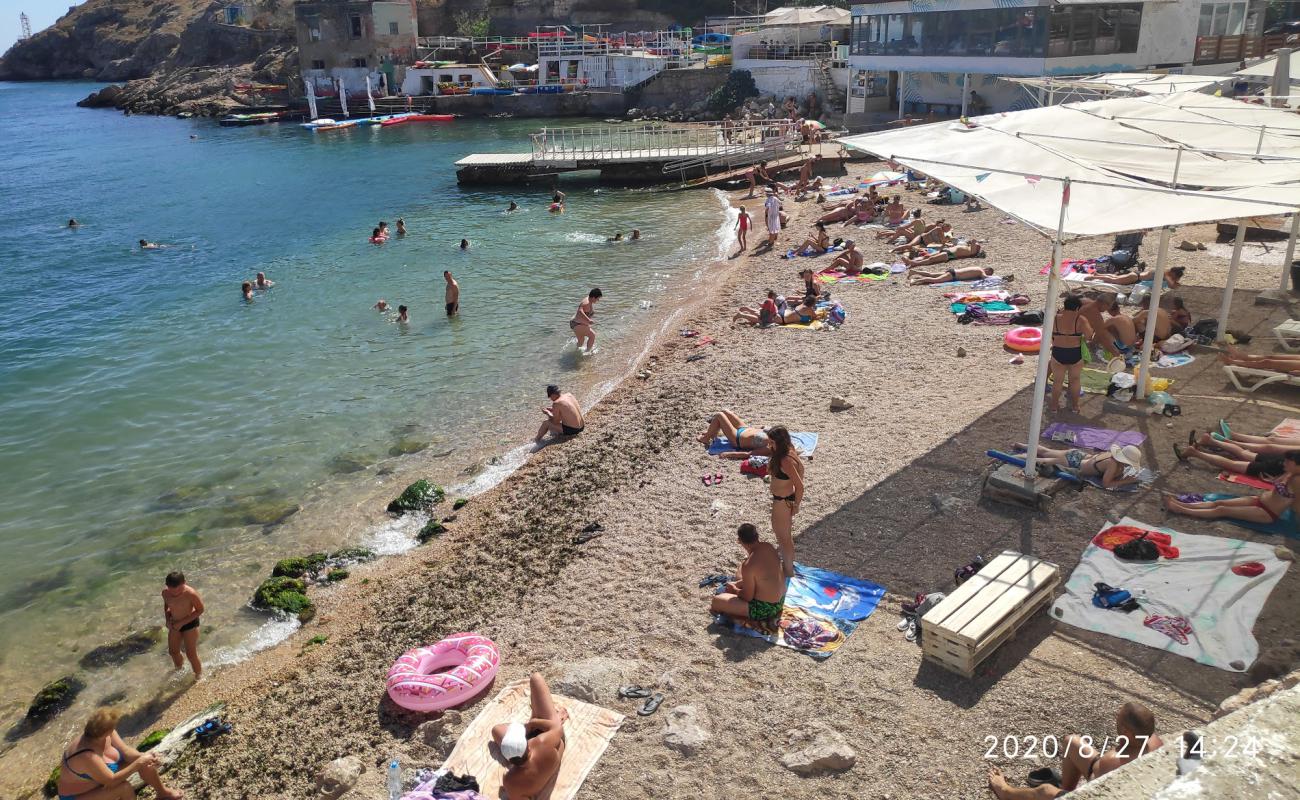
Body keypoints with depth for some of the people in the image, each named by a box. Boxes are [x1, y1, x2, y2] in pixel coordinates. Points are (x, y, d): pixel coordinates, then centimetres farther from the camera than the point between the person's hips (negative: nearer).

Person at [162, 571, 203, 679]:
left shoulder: (190, 594, -31)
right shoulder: (165, 593, -15)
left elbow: (200, 610, -19)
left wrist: (182, 623, -21)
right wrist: (167, 619, -6)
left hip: (190, 624, -5)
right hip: (175, 625, 5)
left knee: (191, 654, -1)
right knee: (173, 651, 18)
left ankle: (199, 676, 22)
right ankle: (179, 668, 48)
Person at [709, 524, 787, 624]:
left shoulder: (748, 565, -30)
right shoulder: (768, 547, -6)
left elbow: (748, 597, -19)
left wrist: (734, 590, 2)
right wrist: (736, 584, 14)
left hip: (765, 608, -9)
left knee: (716, 601, -3)